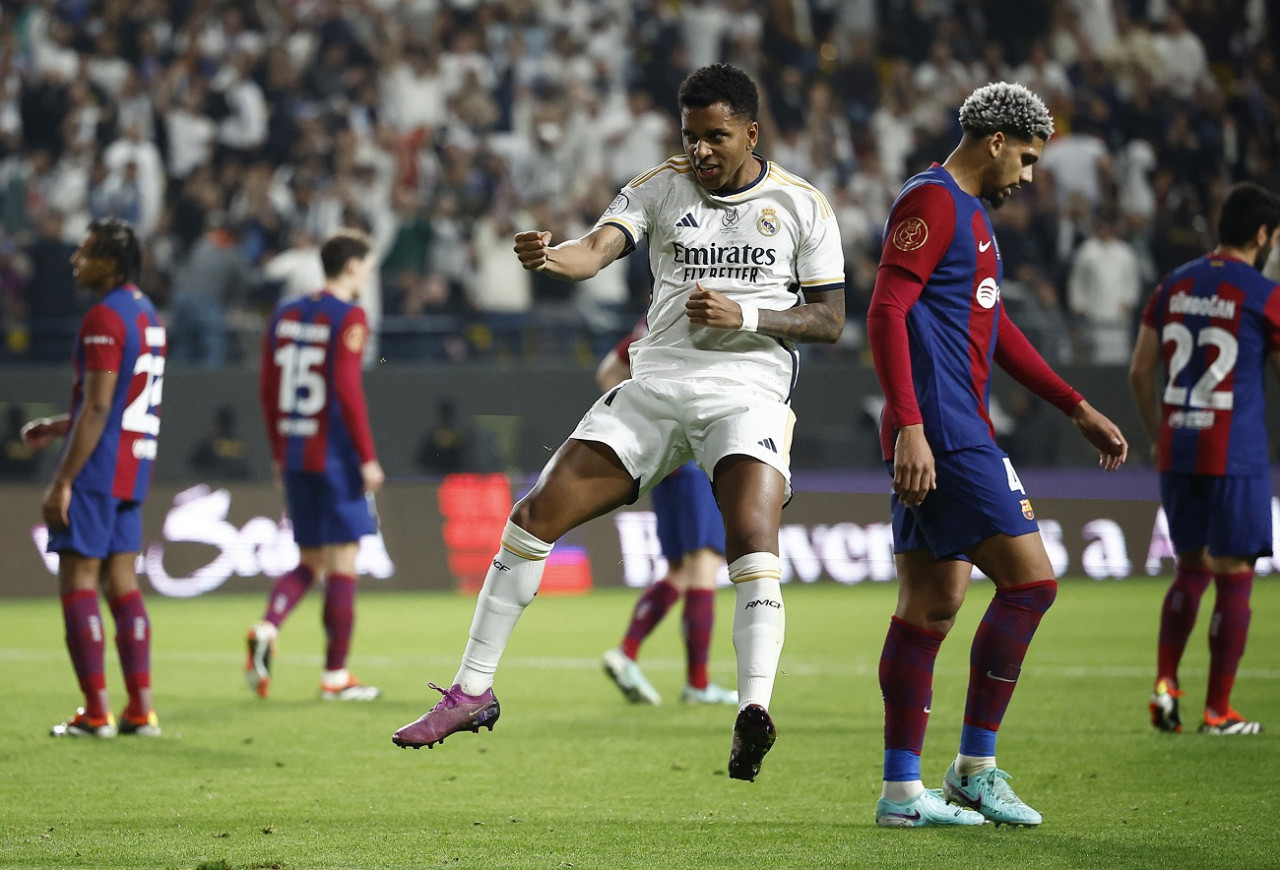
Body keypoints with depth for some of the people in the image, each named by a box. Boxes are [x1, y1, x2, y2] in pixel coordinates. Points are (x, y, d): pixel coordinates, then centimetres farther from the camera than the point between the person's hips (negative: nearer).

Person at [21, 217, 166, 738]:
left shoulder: (104, 318, -15)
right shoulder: (146, 314, 15)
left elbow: (97, 408, -19)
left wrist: (62, 481, -18)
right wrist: (60, 427, 25)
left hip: (97, 467, -9)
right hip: (134, 468, 9)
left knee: (76, 581, -5)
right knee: (121, 582, 11)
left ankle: (96, 711, -8)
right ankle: (141, 709, 8)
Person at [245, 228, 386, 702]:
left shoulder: (286, 313, 11)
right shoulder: (348, 317, -10)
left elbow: (267, 386, 12)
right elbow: (347, 387, -17)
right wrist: (368, 458, -14)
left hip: (295, 454, 7)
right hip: (336, 457, -7)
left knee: (309, 562, 14)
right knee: (342, 564, 1)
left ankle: (267, 628, -12)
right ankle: (336, 675, 3)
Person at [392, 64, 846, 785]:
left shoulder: (802, 205, 2)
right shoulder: (661, 188, 6)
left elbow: (830, 319, 4)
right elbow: (599, 249, -11)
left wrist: (746, 315, -12)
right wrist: (550, 257, -34)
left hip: (749, 393, -3)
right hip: (656, 386, 3)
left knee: (753, 538, -29)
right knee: (538, 514, -5)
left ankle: (755, 710, -38)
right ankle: (473, 691, 5)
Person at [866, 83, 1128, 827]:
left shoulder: (969, 214, 22)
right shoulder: (932, 202, -10)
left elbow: (996, 333, 29)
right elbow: (886, 314, -19)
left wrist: (1081, 411, 28)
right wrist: (910, 427, -26)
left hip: (948, 436, 10)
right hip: (942, 435, -10)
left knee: (932, 606, 8)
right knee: (1030, 580, -10)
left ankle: (902, 792, 9)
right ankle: (975, 768, -3)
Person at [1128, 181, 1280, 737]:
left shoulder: (1174, 286, 8)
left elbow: (1140, 371, 11)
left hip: (1176, 454, 5)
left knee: (1190, 569, 18)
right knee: (1233, 579, 3)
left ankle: (1165, 682, 3)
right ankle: (1217, 711, 4)